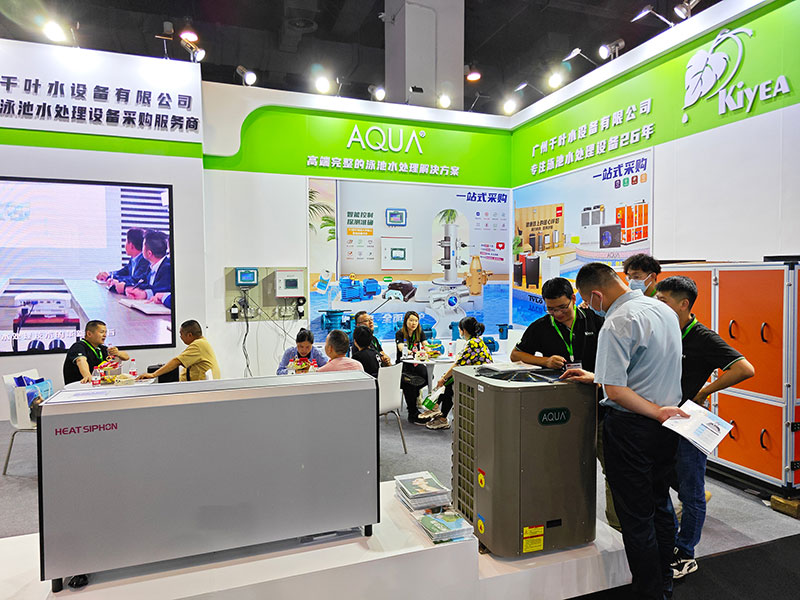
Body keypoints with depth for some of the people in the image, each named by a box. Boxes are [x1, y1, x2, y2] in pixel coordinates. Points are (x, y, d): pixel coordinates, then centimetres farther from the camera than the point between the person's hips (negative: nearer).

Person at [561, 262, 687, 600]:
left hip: (631, 428, -9)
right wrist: (596, 377, 13)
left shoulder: (617, 323, -21)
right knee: (660, 507, 22)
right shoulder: (664, 310, 6)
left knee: (636, 517, 5)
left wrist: (656, 411, -14)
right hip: (666, 430, 9)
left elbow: (615, 390, -25)